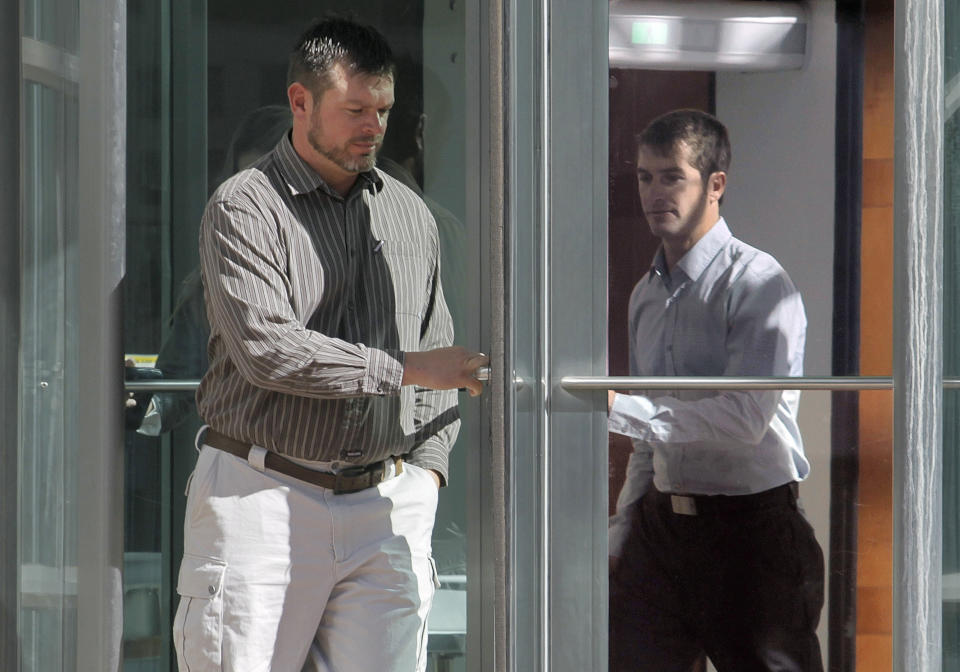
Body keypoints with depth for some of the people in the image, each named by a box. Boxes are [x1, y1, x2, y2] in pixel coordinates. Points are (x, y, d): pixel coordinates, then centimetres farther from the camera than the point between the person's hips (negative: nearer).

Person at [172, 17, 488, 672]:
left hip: (384, 506, 4)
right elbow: (266, 348, -16)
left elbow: (439, 357, 22)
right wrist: (403, 368, -13)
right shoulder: (243, 207, -3)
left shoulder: (411, 215, 16)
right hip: (263, 495, -4)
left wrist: (425, 471, 8)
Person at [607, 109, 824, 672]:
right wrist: (621, 535, 16)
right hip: (661, 522, 7)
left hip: (750, 526, -6)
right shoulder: (647, 295, 14)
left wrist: (619, 408, -21)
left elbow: (748, 418, -21)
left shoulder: (757, 283, -10)